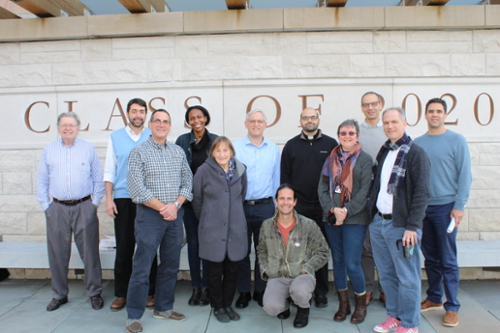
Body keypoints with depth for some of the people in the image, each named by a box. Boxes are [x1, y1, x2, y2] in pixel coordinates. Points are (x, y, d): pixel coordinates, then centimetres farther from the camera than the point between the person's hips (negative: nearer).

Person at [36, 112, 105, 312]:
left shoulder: (88, 148, 4)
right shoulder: (49, 150, 9)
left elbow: (98, 179, 5)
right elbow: (42, 181, 11)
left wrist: (95, 203, -1)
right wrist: (45, 205, 5)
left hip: (84, 207, -2)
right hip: (57, 209, 2)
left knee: (90, 252, 2)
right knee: (57, 254, 9)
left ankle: (94, 293, 16)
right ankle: (59, 295, 25)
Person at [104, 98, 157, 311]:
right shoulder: (115, 137, 8)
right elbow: (109, 171, 8)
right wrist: (108, 199, 0)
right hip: (123, 199, 1)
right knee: (124, 248, 5)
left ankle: (149, 292, 17)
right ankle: (121, 294, 18)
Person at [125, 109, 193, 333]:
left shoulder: (178, 152, 9)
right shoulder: (139, 152, -3)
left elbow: (188, 181, 7)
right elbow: (137, 188, -11)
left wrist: (176, 205, -8)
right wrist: (162, 208, -13)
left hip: (175, 215, 5)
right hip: (150, 214, -4)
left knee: (171, 265, 12)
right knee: (142, 267, 0)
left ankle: (164, 308, 28)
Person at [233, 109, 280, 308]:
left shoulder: (273, 149, 7)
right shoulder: (236, 147, -1)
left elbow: (276, 178, 12)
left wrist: (277, 204, 10)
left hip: (265, 207, 2)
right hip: (240, 206, -1)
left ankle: (261, 291, 25)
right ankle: (243, 292, 21)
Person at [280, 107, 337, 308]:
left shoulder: (331, 144, 4)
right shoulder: (291, 145, 7)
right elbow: (284, 175, 7)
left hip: (323, 207, 0)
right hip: (297, 206, 1)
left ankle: (321, 292, 20)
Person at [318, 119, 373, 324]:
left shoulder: (365, 160, -1)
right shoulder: (331, 159, 11)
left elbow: (365, 191, -9)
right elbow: (322, 188, 4)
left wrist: (346, 211, -16)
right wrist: (333, 209, -11)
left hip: (355, 219, -4)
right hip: (331, 218, 4)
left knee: (352, 264, -5)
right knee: (338, 261, 11)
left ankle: (361, 303, 20)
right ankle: (343, 303, 27)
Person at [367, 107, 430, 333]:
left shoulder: (415, 153, -8)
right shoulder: (384, 151, 13)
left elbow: (421, 194, -12)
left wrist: (412, 226, -16)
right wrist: (372, 216, 12)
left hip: (401, 225, -6)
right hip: (378, 222, 7)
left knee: (407, 278, 4)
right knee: (386, 275, 14)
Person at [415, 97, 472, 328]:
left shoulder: (457, 140, -3)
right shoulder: (417, 143, 8)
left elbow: (464, 175, -6)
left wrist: (459, 206, -11)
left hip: (445, 207, -4)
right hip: (421, 207, 4)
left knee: (448, 260, 1)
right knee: (430, 258, 14)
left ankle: (452, 307, 13)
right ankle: (433, 298, 28)